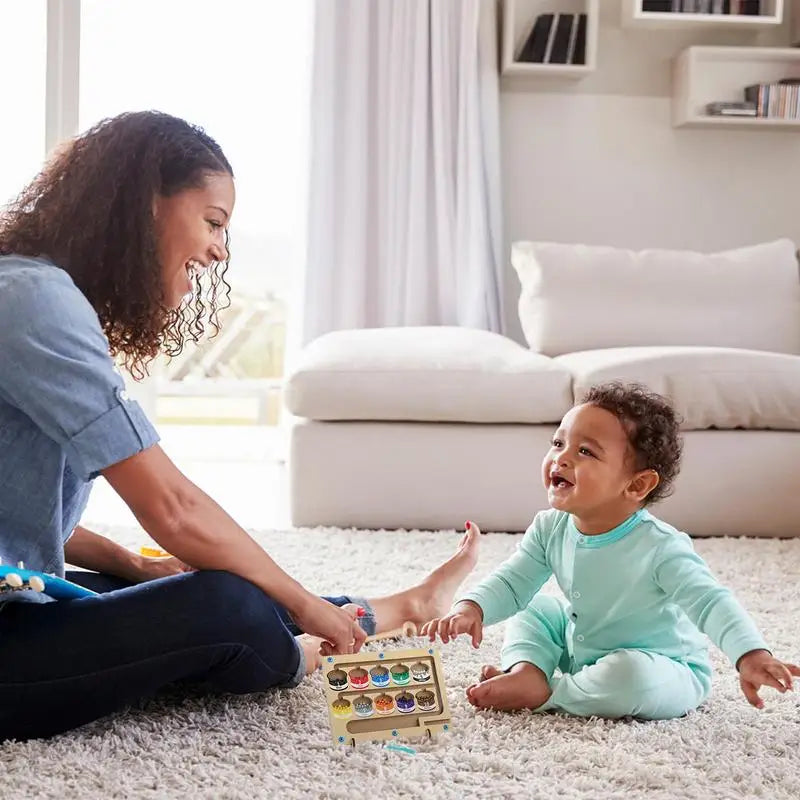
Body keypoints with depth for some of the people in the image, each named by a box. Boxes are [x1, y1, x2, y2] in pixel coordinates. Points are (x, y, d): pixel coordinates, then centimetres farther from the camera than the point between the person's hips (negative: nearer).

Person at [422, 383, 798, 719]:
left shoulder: (660, 547, -30)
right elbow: (512, 582, -4)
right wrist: (472, 608, -25)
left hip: (664, 670, -6)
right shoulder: (550, 529, -10)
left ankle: (542, 694, -17)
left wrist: (751, 655, -52)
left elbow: (710, 602, -35)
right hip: (583, 649, 7)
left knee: (630, 676, -37)